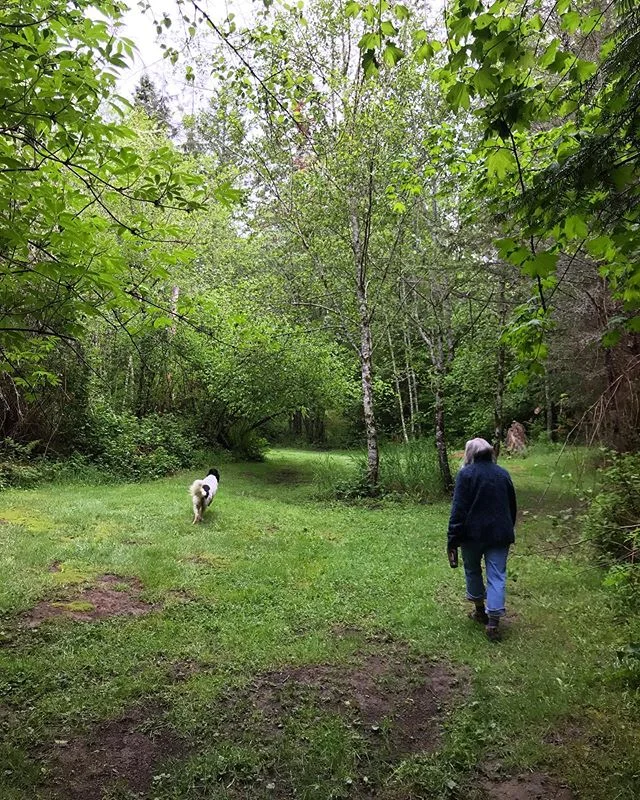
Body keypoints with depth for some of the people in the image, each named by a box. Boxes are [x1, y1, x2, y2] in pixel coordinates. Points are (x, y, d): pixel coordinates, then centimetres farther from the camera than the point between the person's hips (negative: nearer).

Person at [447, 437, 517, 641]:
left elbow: (458, 509, -12)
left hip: (473, 533, -3)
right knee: (497, 576, 4)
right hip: (500, 534, 3)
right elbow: (512, 507, 17)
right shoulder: (503, 473, 9)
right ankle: (493, 622, -1)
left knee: (472, 570, 18)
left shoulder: (466, 474, -8)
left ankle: (480, 610, 30)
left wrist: (453, 539, -10)